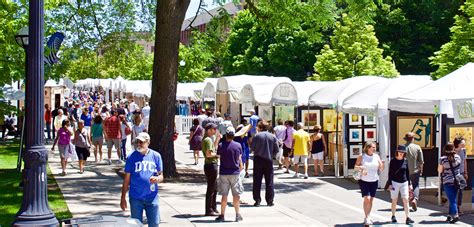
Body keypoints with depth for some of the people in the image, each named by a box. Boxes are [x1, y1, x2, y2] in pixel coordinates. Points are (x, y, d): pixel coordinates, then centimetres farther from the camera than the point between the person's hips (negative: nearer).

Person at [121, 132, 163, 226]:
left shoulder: (156, 156, 3)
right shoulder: (132, 157, 1)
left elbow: (161, 176, 7)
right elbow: (127, 179, 4)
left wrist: (157, 179, -18)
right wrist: (123, 197, 2)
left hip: (152, 197, 1)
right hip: (136, 198, 0)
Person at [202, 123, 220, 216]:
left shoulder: (207, 139, 16)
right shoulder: (208, 140, -16)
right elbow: (208, 154, -25)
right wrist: (217, 155, -10)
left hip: (212, 164, 11)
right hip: (211, 165, -11)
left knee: (214, 188, 17)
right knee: (211, 189, -5)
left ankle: (213, 208, 25)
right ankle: (209, 210, 0)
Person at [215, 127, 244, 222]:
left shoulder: (221, 146, -7)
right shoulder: (238, 145, -5)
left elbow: (219, 157, 1)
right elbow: (239, 159, 2)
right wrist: (240, 167, 16)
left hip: (223, 173, 0)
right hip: (235, 172, 0)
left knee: (224, 195, 7)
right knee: (236, 195, 7)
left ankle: (222, 215, 9)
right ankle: (238, 215, 9)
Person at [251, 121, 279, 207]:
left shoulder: (257, 136, -8)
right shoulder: (273, 137, 0)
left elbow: (252, 147, -3)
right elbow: (276, 150, 1)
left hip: (258, 160, -2)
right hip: (269, 160, 2)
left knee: (257, 181, 5)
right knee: (269, 181, 8)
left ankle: (257, 200, 3)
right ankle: (269, 201, 9)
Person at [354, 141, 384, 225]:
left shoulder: (376, 156, 3)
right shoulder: (361, 157, -5)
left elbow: (381, 169, 3)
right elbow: (355, 167, -1)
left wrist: (381, 164, -18)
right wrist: (360, 167, -22)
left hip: (374, 181, 4)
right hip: (364, 181, -4)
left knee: (371, 199, 10)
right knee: (367, 199, -14)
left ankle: (368, 217, 23)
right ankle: (367, 217, -8)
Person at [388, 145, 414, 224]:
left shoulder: (405, 161, 4)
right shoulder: (393, 161, -4)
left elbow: (407, 173, 11)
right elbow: (390, 173, -2)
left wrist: (409, 184, 10)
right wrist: (390, 184, -7)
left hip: (404, 183, 2)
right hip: (395, 182, -2)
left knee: (405, 200, -5)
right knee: (394, 200, 7)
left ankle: (407, 218, -6)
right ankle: (393, 216, 21)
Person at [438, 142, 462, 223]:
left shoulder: (443, 159, -12)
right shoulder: (458, 157, 1)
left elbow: (439, 170, -3)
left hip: (447, 182, -4)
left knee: (452, 199, -3)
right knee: (453, 199, 13)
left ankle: (455, 215, -12)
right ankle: (450, 215, 17)